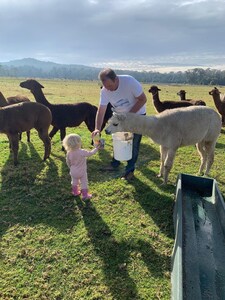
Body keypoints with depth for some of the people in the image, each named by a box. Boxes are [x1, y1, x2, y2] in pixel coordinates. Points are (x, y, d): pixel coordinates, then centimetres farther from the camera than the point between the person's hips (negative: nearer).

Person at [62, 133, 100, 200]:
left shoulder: (69, 153, -11)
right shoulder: (81, 152, -28)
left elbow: (68, 162, 2)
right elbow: (90, 153, -18)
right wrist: (96, 148, -3)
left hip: (73, 172, 5)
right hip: (81, 172, -5)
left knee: (74, 181, 26)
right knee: (84, 183, 10)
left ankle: (75, 192, 43)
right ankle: (85, 195, 17)